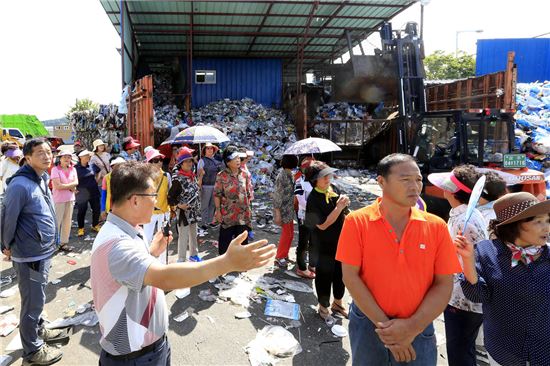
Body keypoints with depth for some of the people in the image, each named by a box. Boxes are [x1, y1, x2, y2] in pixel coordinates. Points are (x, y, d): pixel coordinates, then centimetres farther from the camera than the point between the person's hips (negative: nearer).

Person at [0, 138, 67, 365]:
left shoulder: (43, 178, 7)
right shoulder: (20, 185, -23)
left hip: (44, 251, 8)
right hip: (30, 255, -8)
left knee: (37, 299, 24)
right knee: (33, 302, 5)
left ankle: (39, 330, 42)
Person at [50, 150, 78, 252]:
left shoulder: (73, 169, 8)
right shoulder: (55, 169, -7)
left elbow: (75, 183, 0)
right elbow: (58, 186, -16)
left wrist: (64, 186, -13)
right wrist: (71, 185, -7)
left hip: (70, 199, 5)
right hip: (59, 199, -5)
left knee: (68, 222, 9)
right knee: (57, 221, -2)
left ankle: (64, 243, 19)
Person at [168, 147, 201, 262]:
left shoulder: (193, 176, 5)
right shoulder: (178, 179, -17)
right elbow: (170, 198, -14)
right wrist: (179, 205, -26)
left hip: (194, 212, 8)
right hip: (183, 212, -7)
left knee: (194, 234, 20)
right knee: (183, 237, 1)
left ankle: (193, 255, 37)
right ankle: (181, 259, 14)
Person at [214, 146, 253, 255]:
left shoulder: (244, 175, 3)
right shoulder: (221, 176, -9)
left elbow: (248, 194, 10)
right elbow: (217, 195, -6)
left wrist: (248, 208, 8)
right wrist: (218, 211, -8)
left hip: (243, 214, 3)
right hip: (227, 214, -3)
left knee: (242, 241, 11)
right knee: (225, 241, 8)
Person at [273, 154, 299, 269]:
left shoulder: (289, 174, 5)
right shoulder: (282, 176, -20)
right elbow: (277, 195, -19)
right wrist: (278, 213, -18)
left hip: (290, 209, 8)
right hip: (283, 209, -8)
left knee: (290, 233, 15)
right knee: (286, 234, 1)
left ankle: (284, 255, 30)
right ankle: (279, 258, 15)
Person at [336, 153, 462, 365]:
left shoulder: (436, 226, -6)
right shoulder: (357, 222, -11)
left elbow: (444, 285, -5)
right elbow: (351, 277, -12)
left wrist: (412, 327, -14)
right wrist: (384, 326, -14)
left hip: (419, 330, 1)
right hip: (368, 325, 0)